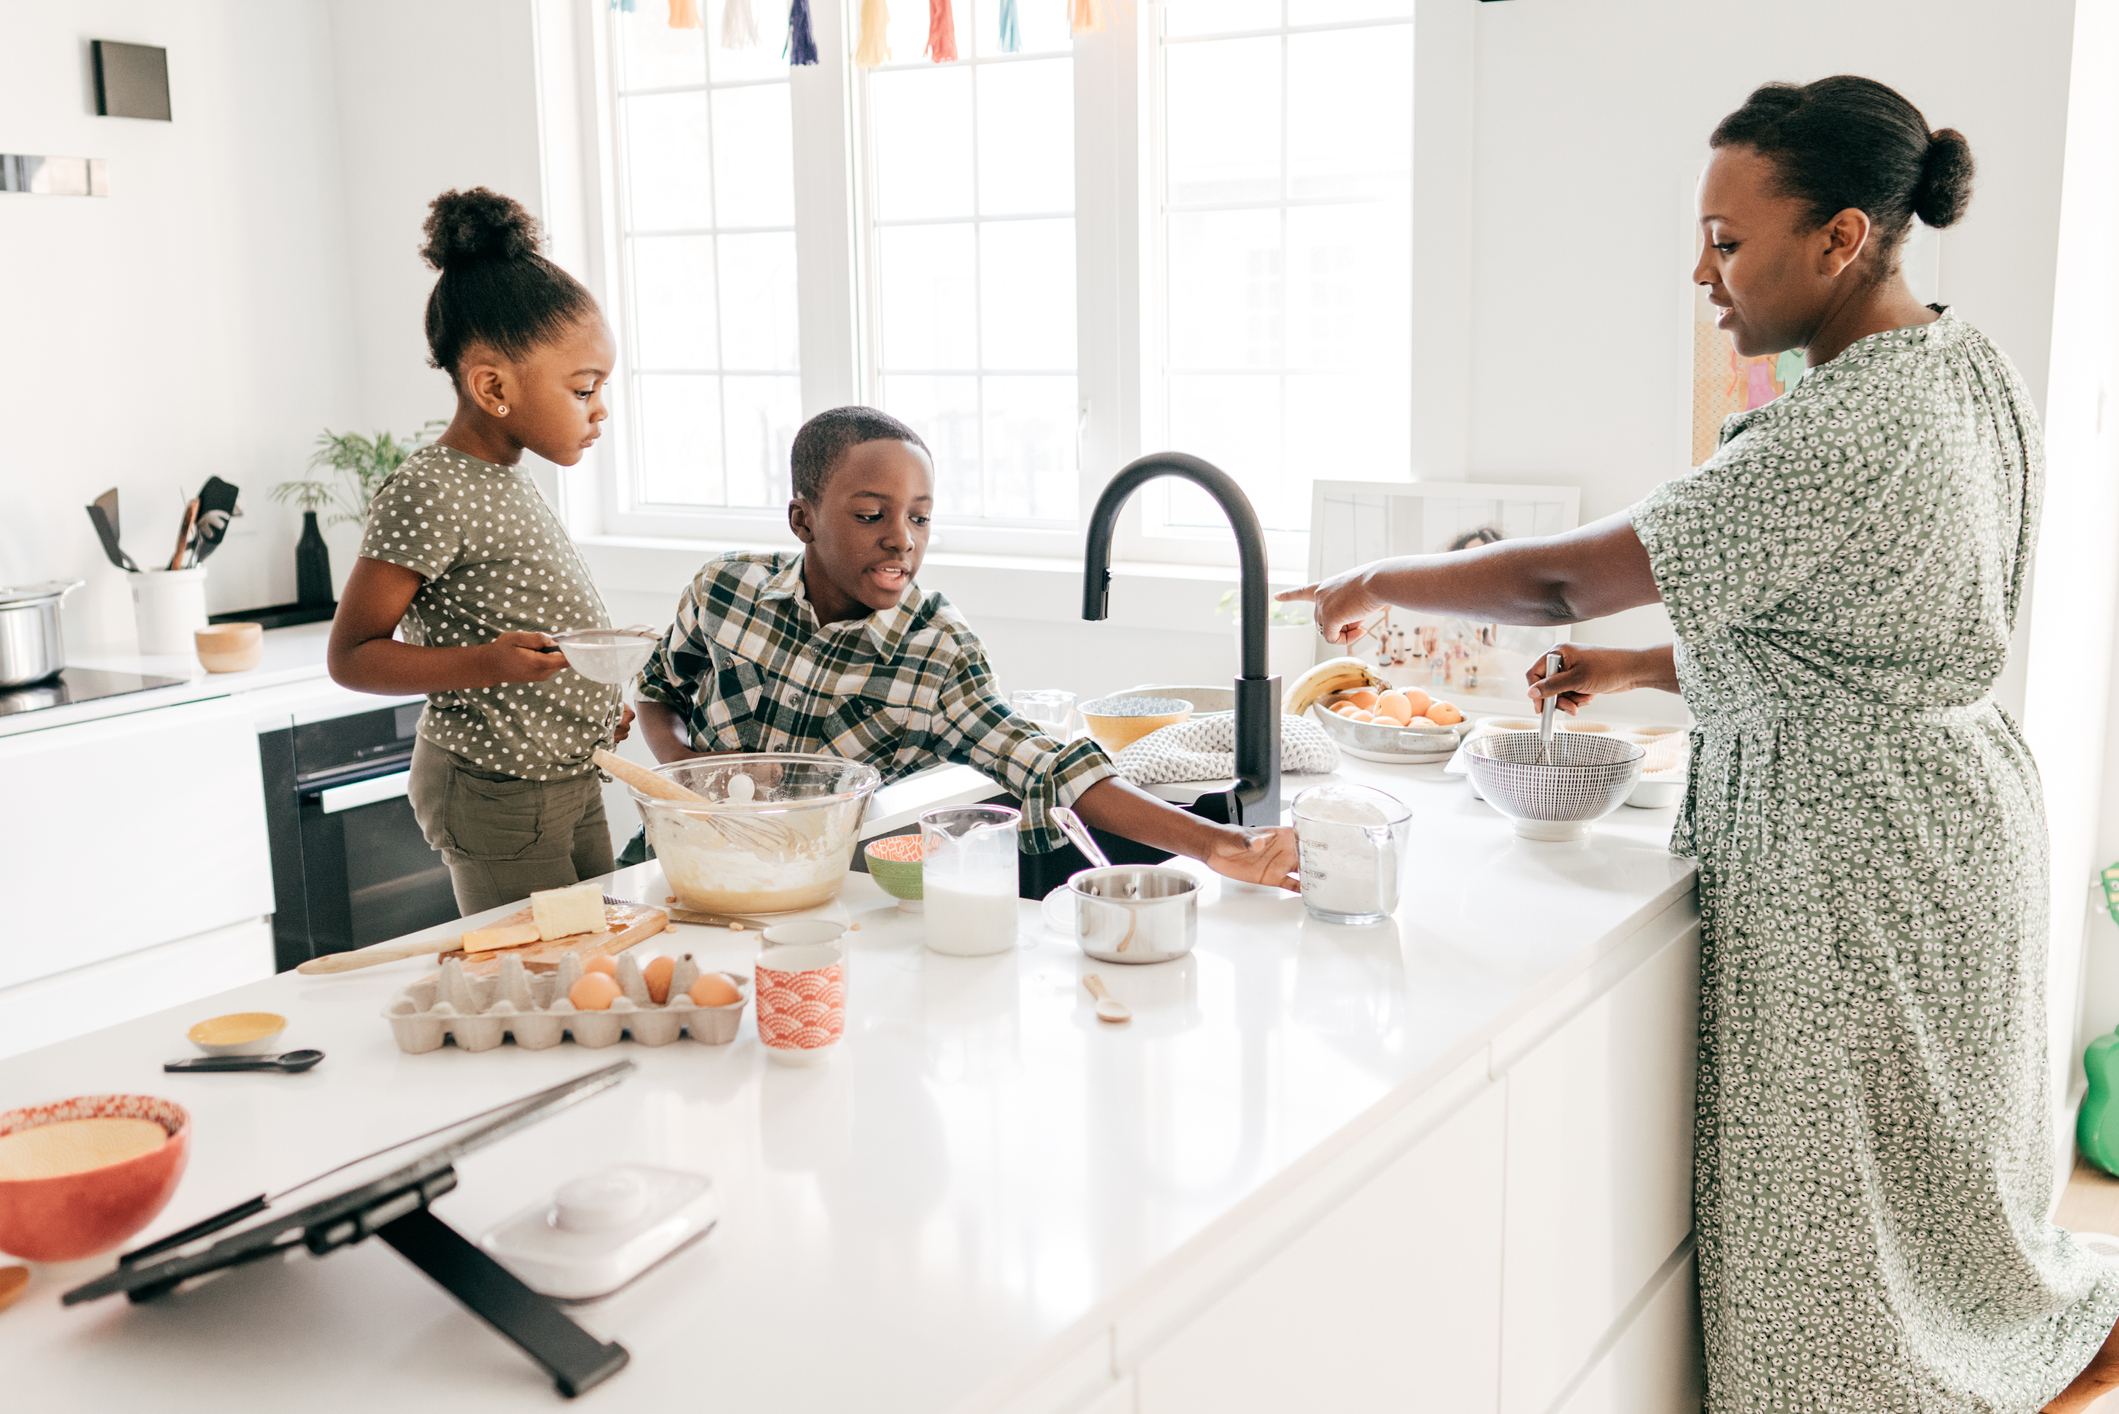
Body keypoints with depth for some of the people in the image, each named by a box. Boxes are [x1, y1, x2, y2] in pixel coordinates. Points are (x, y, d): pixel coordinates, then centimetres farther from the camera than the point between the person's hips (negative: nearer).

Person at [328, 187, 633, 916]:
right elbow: (352, 655, -17)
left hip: (570, 778, 9)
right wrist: (486, 664, -28)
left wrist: (593, 698, 18)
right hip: (497, 795, -9)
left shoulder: (509, 477, 10)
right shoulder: (427, 493, -18)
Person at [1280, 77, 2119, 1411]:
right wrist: (1644, 666, 8)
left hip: (1854, 852, -10)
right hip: (1934, 806, 10)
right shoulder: (1969, 364, 6)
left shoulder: (1848, 432, -27)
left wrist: (1374, 584, -8)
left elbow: (1564, 577, -23)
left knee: (1851, 1219, 8)